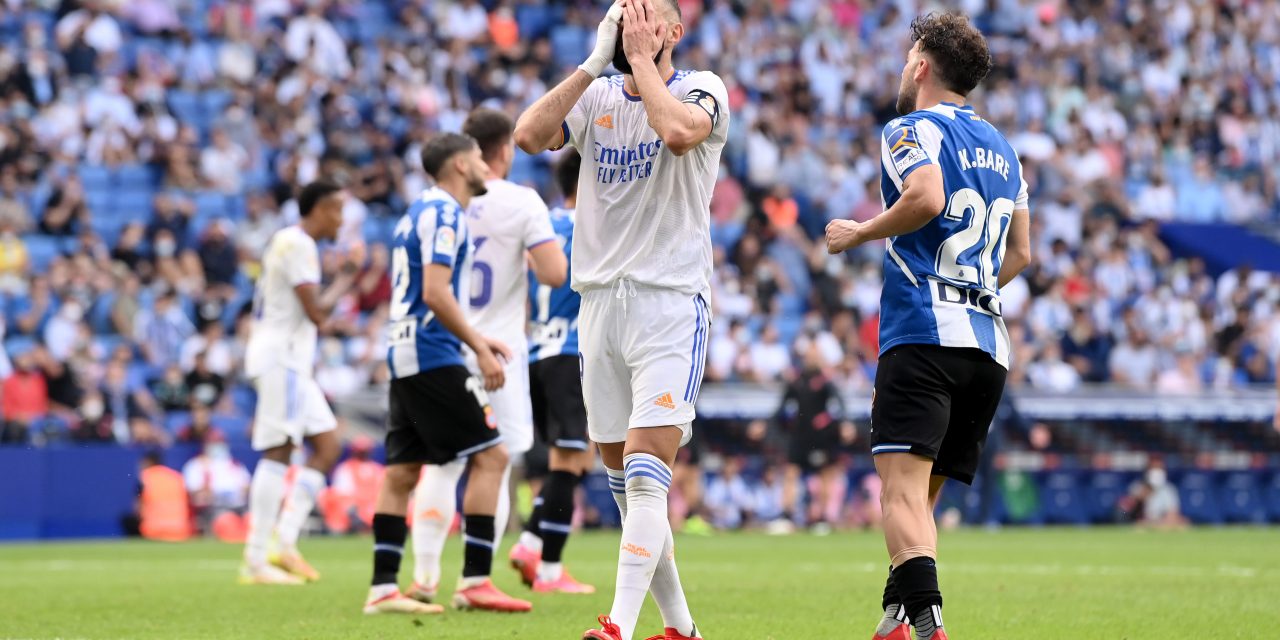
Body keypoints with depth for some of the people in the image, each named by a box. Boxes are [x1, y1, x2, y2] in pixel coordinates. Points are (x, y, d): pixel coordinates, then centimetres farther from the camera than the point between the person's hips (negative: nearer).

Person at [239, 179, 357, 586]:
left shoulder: (289, 242, 19)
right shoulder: (297, 244, -12)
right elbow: (317, 311, -17)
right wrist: (346, 279, -6)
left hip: (289, 362, 10)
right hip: (281, 358, -10)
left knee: (327, 446, 6)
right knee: (279, 452, -11)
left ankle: (285, 541, 0)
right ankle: (256, 560, -11)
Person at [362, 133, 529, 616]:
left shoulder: (422, 212, 19)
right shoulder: (443, 214, -11)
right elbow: (436, 294, -21)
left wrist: (474, 339, 24)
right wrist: (480, 349, -18)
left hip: (405, 354, 10)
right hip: (431, 356, -10)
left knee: (402, 472, 7)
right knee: (490, 456, -8)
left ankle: (383, 588, 5)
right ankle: (475, 582, -11)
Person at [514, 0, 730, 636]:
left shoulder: (702, 89, -2)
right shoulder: (596, 98, 11)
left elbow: (679, 131, -26)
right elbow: (529, 135, -7)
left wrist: (641, 56, -14)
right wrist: (595, 62, -8)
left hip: (671, 303, -6)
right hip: (600, 300, 6)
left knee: (645, 474, -16)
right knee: (624, 482, 8)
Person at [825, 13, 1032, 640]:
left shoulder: (912, 128, 0)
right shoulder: (1000, 147, 23)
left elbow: (927, 195, -20)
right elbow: (1020, 251, 26)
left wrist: (859, 233, -6)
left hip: (925, 334, -8)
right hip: (989, 339, 8)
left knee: (902, 488, -18)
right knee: (919, 496, 14)